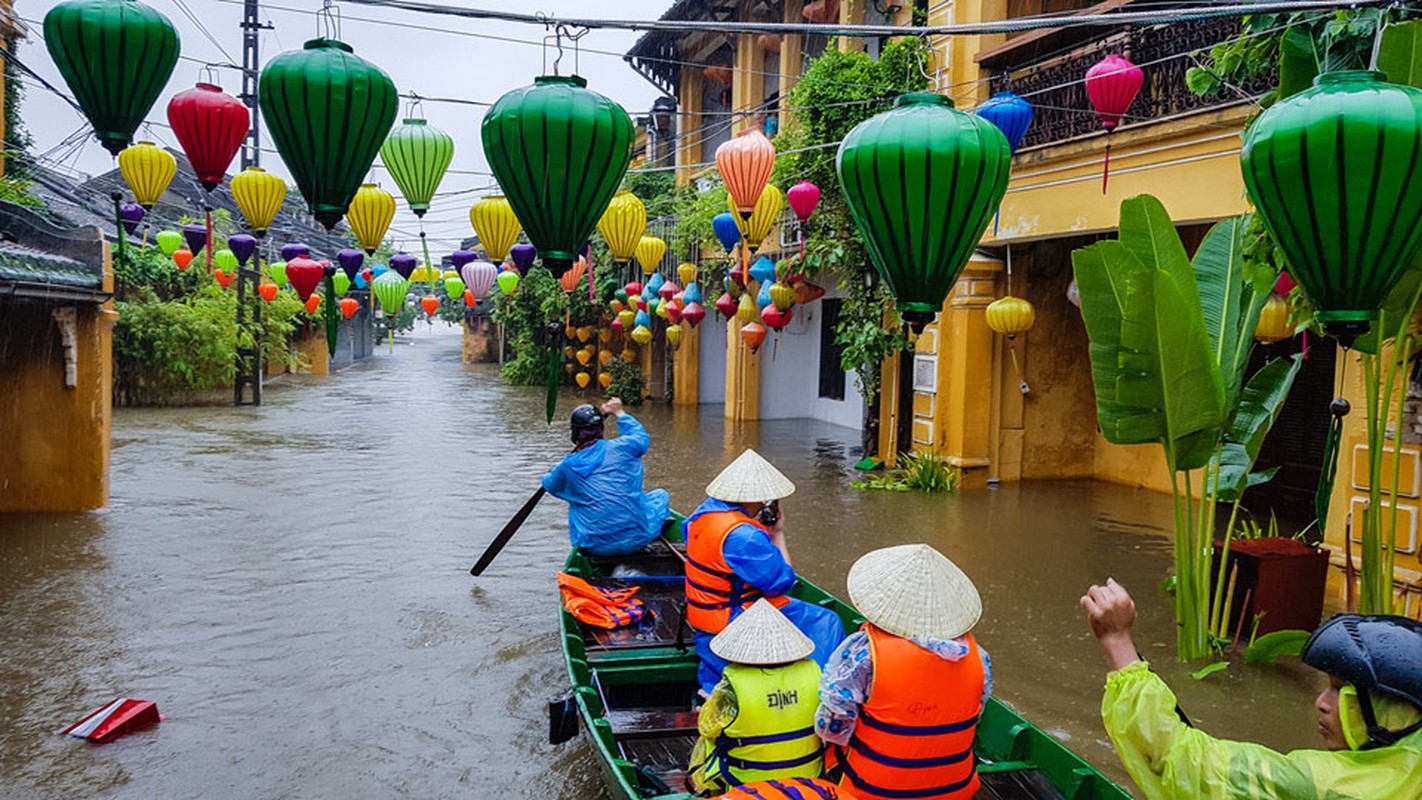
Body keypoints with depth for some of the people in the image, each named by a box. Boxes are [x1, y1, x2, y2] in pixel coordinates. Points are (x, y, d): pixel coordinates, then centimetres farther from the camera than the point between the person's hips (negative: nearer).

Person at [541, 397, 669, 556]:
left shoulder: (567, 467, -4)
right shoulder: (621, 448, -8)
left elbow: (550, 485, 19)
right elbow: (642, 437, 16)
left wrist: (549, 474, 43)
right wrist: (619, 413, 30)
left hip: (595, 547, 1)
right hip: (636, 540, -1)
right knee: (660, 494, 23)